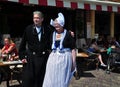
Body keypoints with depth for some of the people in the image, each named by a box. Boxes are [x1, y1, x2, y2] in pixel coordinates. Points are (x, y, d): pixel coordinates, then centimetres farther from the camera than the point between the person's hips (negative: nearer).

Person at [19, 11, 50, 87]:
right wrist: (22, 56, 0)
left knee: (42, 80, 9)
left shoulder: (47, 29, 2)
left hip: (43, 58, 1)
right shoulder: (28, 29, 1)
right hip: (31, 58, -1)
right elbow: (22, 45, 4)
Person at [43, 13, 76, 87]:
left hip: (65, 59, -4)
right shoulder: (53, 34, 8)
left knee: (62, 81, 6)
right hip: (54, 59, 5)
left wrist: (74, 61, -11)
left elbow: (73, 48, -7)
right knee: (51, 80, 6)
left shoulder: (68, 34, -6)